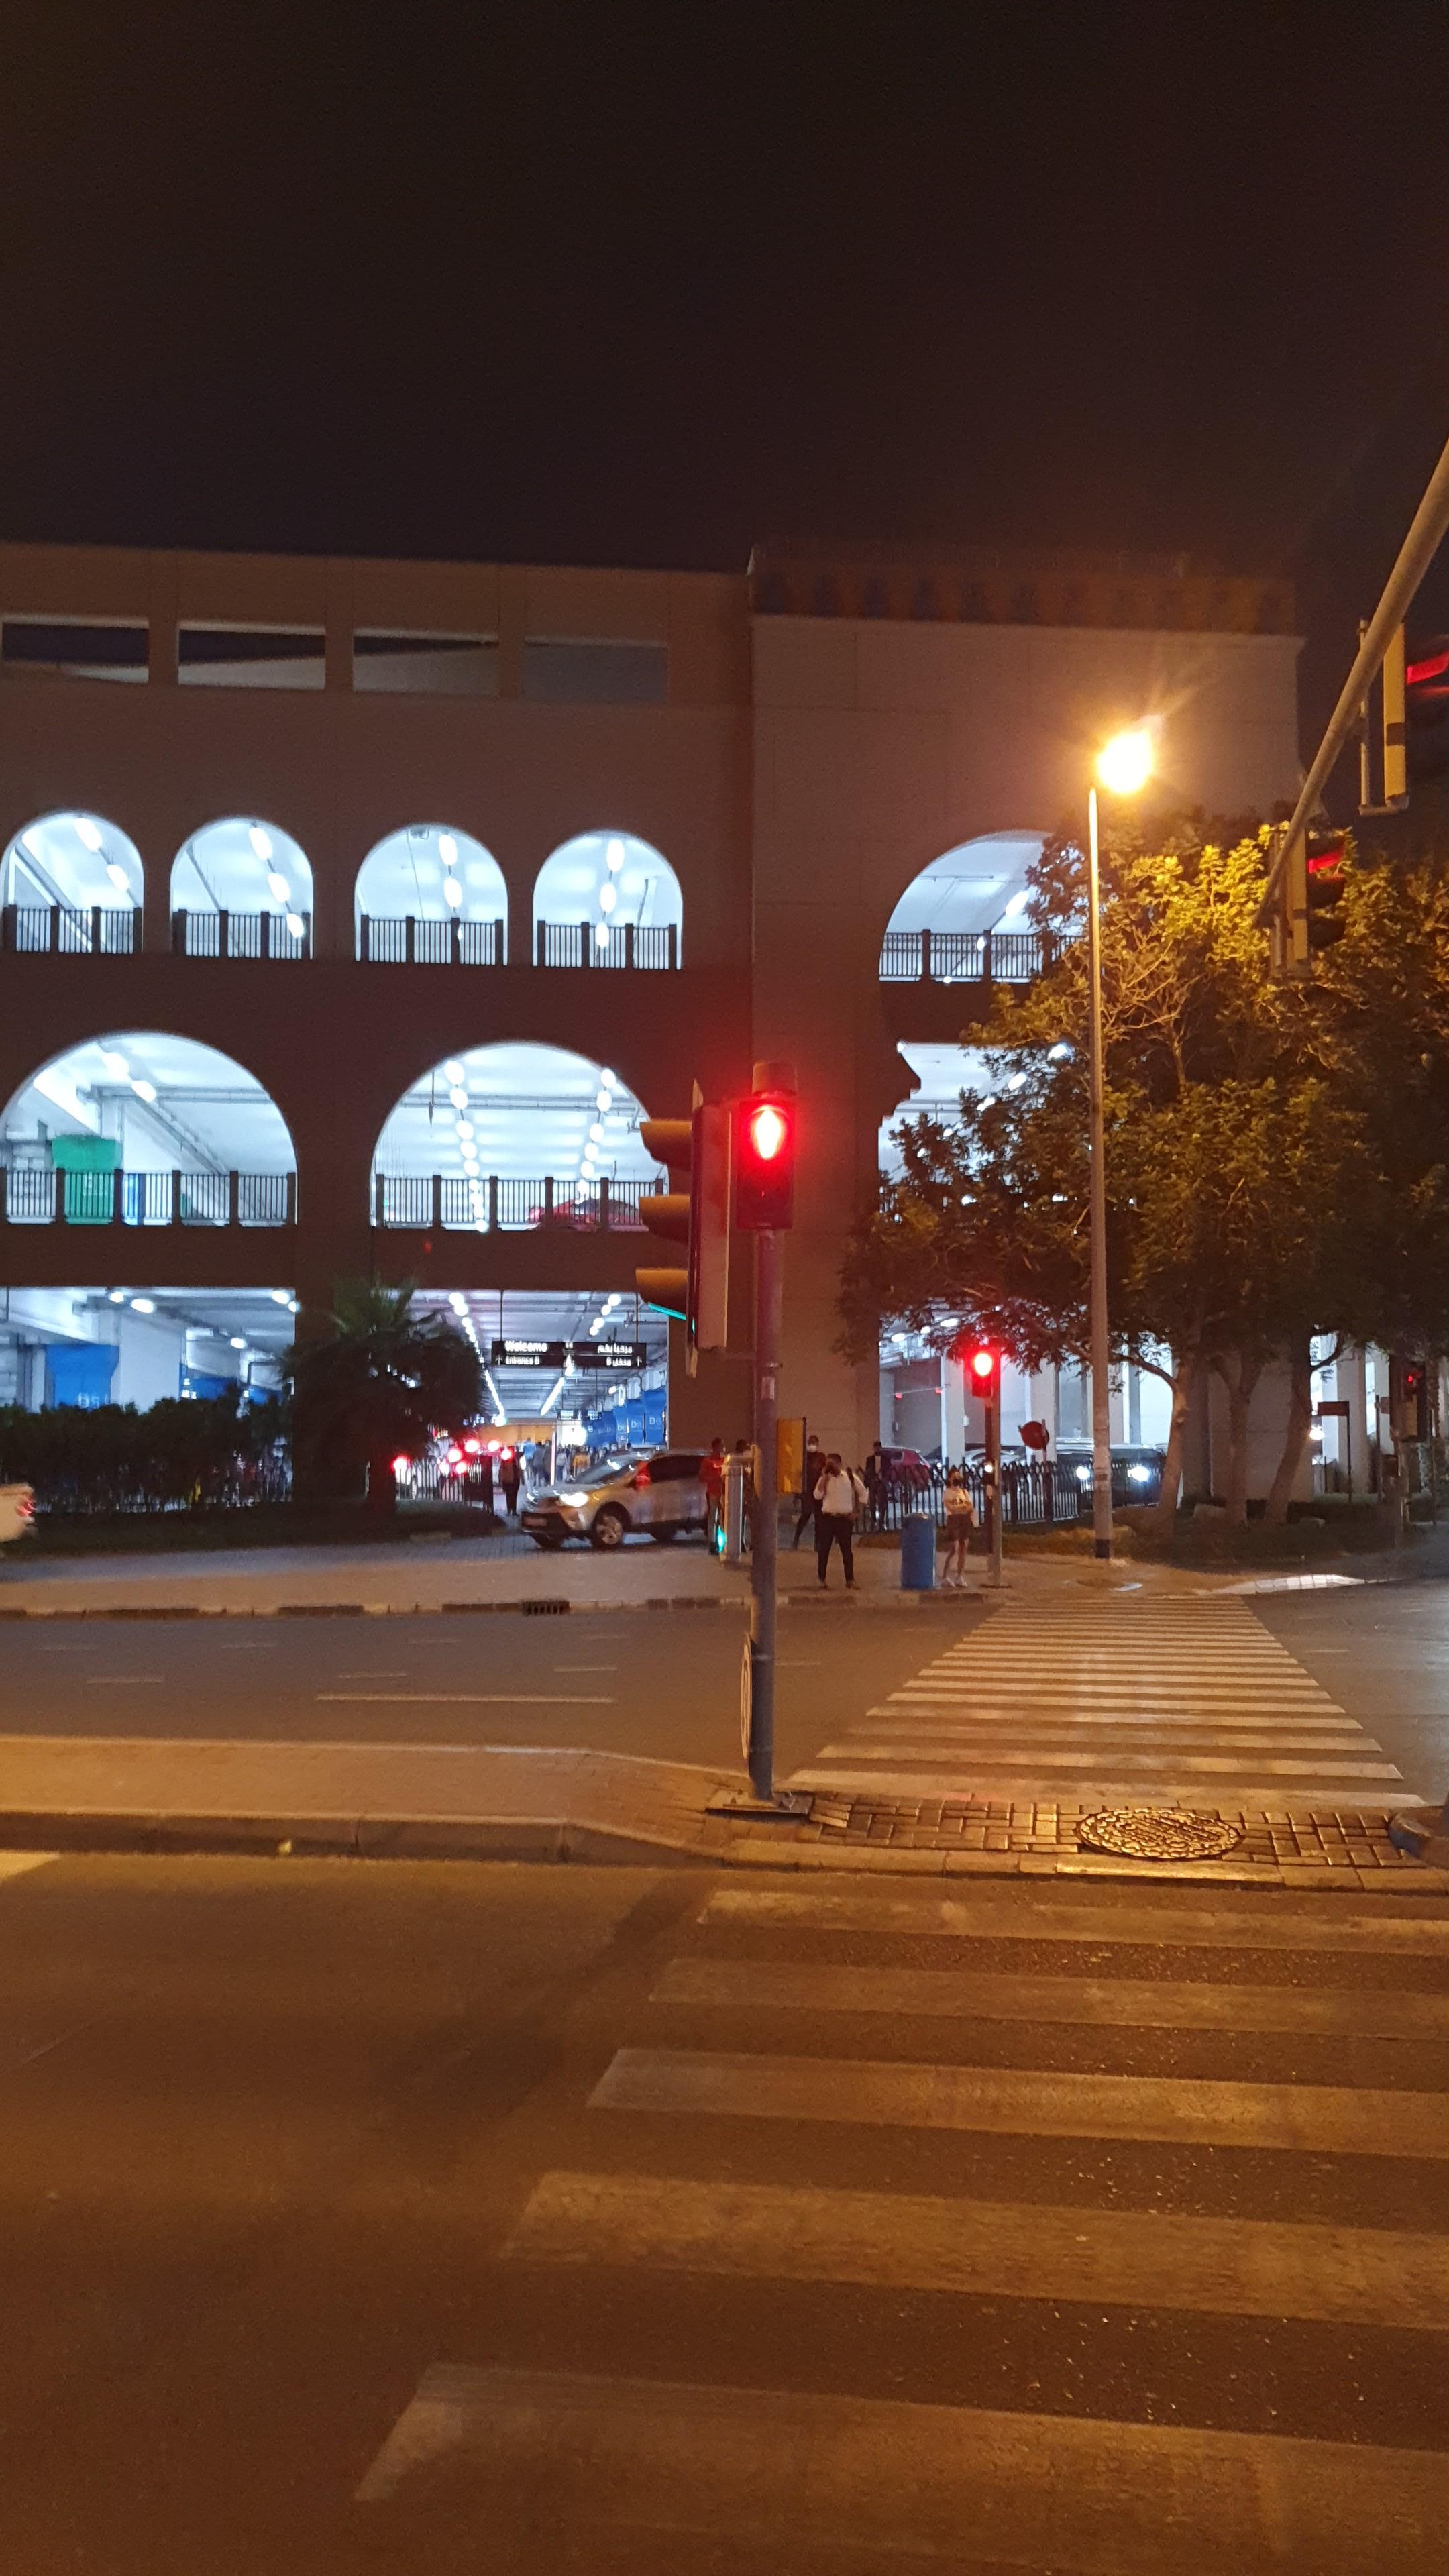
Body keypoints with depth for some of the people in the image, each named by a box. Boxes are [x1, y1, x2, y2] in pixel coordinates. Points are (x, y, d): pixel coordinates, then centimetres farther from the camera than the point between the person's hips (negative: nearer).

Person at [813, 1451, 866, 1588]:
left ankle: (850, 1580, 7)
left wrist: (855, 1512, 2)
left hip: (845, 1519, -1)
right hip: (827, 1518, 1)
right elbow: (817, 1496, -11)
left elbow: (862, 1493, 7)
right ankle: (820, 1579, 12)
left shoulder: (850, 1476, -1)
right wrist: (825, 1477, -13)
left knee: (846, 1549, 1)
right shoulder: (825, 1478, 2)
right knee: (823, 1549, 3)